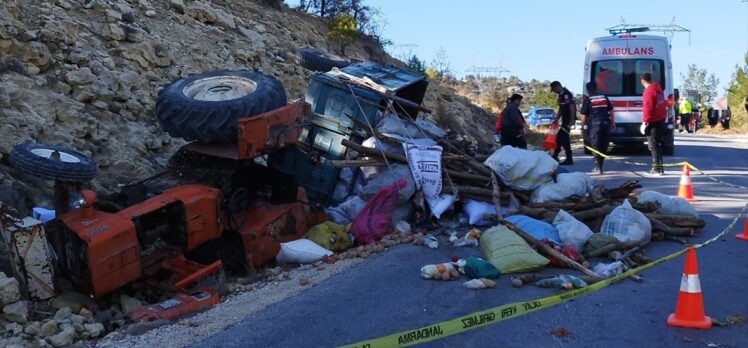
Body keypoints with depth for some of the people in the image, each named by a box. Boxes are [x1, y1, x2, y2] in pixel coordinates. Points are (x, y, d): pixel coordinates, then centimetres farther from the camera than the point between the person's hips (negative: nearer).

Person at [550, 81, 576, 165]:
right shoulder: (561, 95, 16)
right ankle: (555, 156, 22)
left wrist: (572, 120, -23)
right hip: (565, 120, 10)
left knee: (563, 138, -8)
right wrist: (556, 119, 16)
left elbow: (572, 107, -21)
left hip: (569, 120, -10)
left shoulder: (566, 94, -15)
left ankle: (569, 159, -5)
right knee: (560, 137, 13)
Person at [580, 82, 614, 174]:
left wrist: (583, 126, 4)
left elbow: (583, 114, -4)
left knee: (596, 146, -2)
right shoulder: (604, 97, 13)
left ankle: (598, 167, -9)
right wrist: (613, 122, 22)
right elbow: (611, 110, 16)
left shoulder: (587, 99, -1)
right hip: (606, 123, 4)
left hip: (594, 124, -4)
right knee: (604, 146, 11)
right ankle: (599, 166, 18)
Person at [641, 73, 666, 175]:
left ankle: (657, 168, -6)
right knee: (658, 144, 15)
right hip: (661, 119, 9)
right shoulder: (658, 89, 13)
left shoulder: (648, 91, -16)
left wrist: (645, 122, -17)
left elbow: (647, 108, -20)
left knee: (653, 145, -5)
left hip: (653, 121, -9)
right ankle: (659, 167, 19)